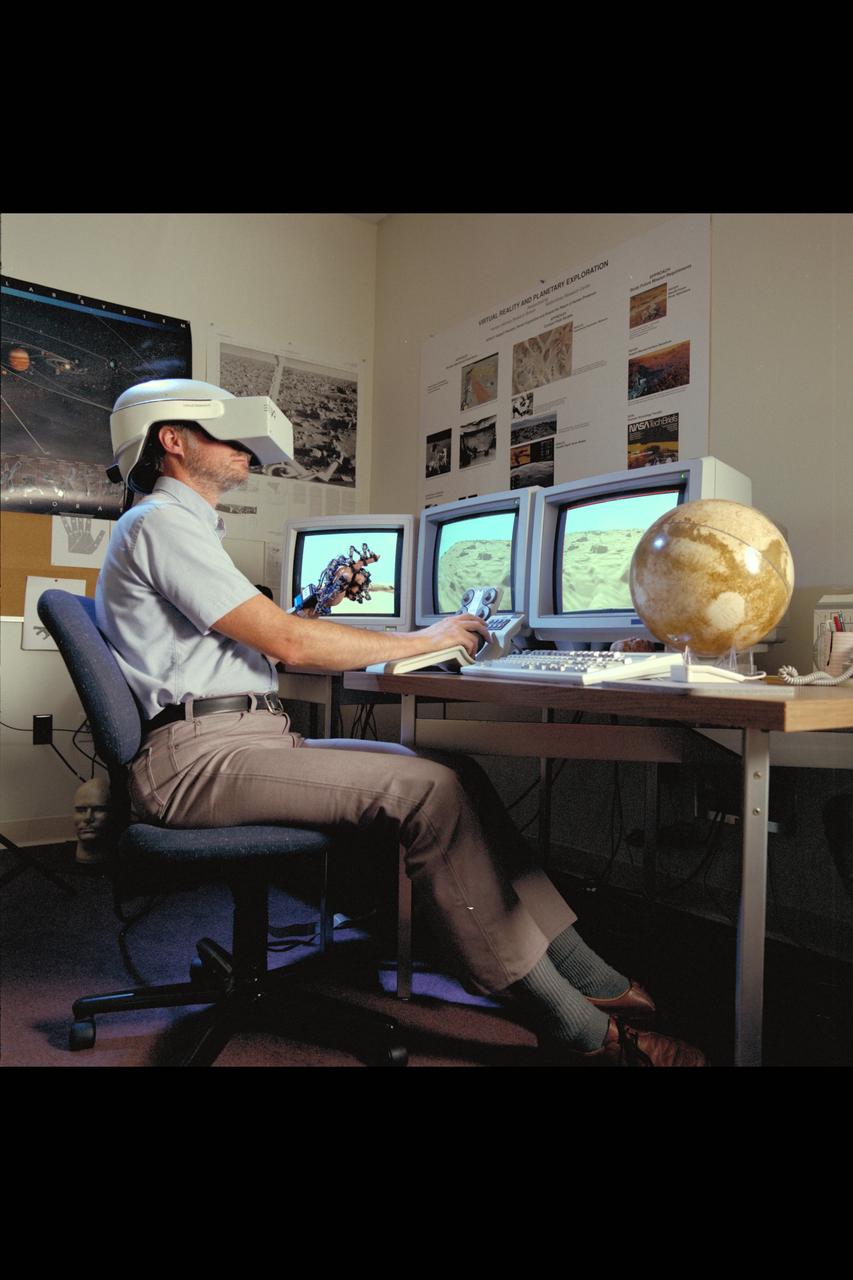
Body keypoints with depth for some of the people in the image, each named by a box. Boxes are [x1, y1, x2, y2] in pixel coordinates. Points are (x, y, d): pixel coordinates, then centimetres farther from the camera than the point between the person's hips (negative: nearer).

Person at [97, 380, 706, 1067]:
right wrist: (420, 641, -6)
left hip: (254, 738, 9)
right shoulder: (160, 522, -7)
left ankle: (584, 975, -4)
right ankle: (573, 1026, -13)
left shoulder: (186, 526, 26)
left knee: (455, 771, -5)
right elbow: (284, 641, -15)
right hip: (198, 756, -9)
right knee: (429, 791, -23)